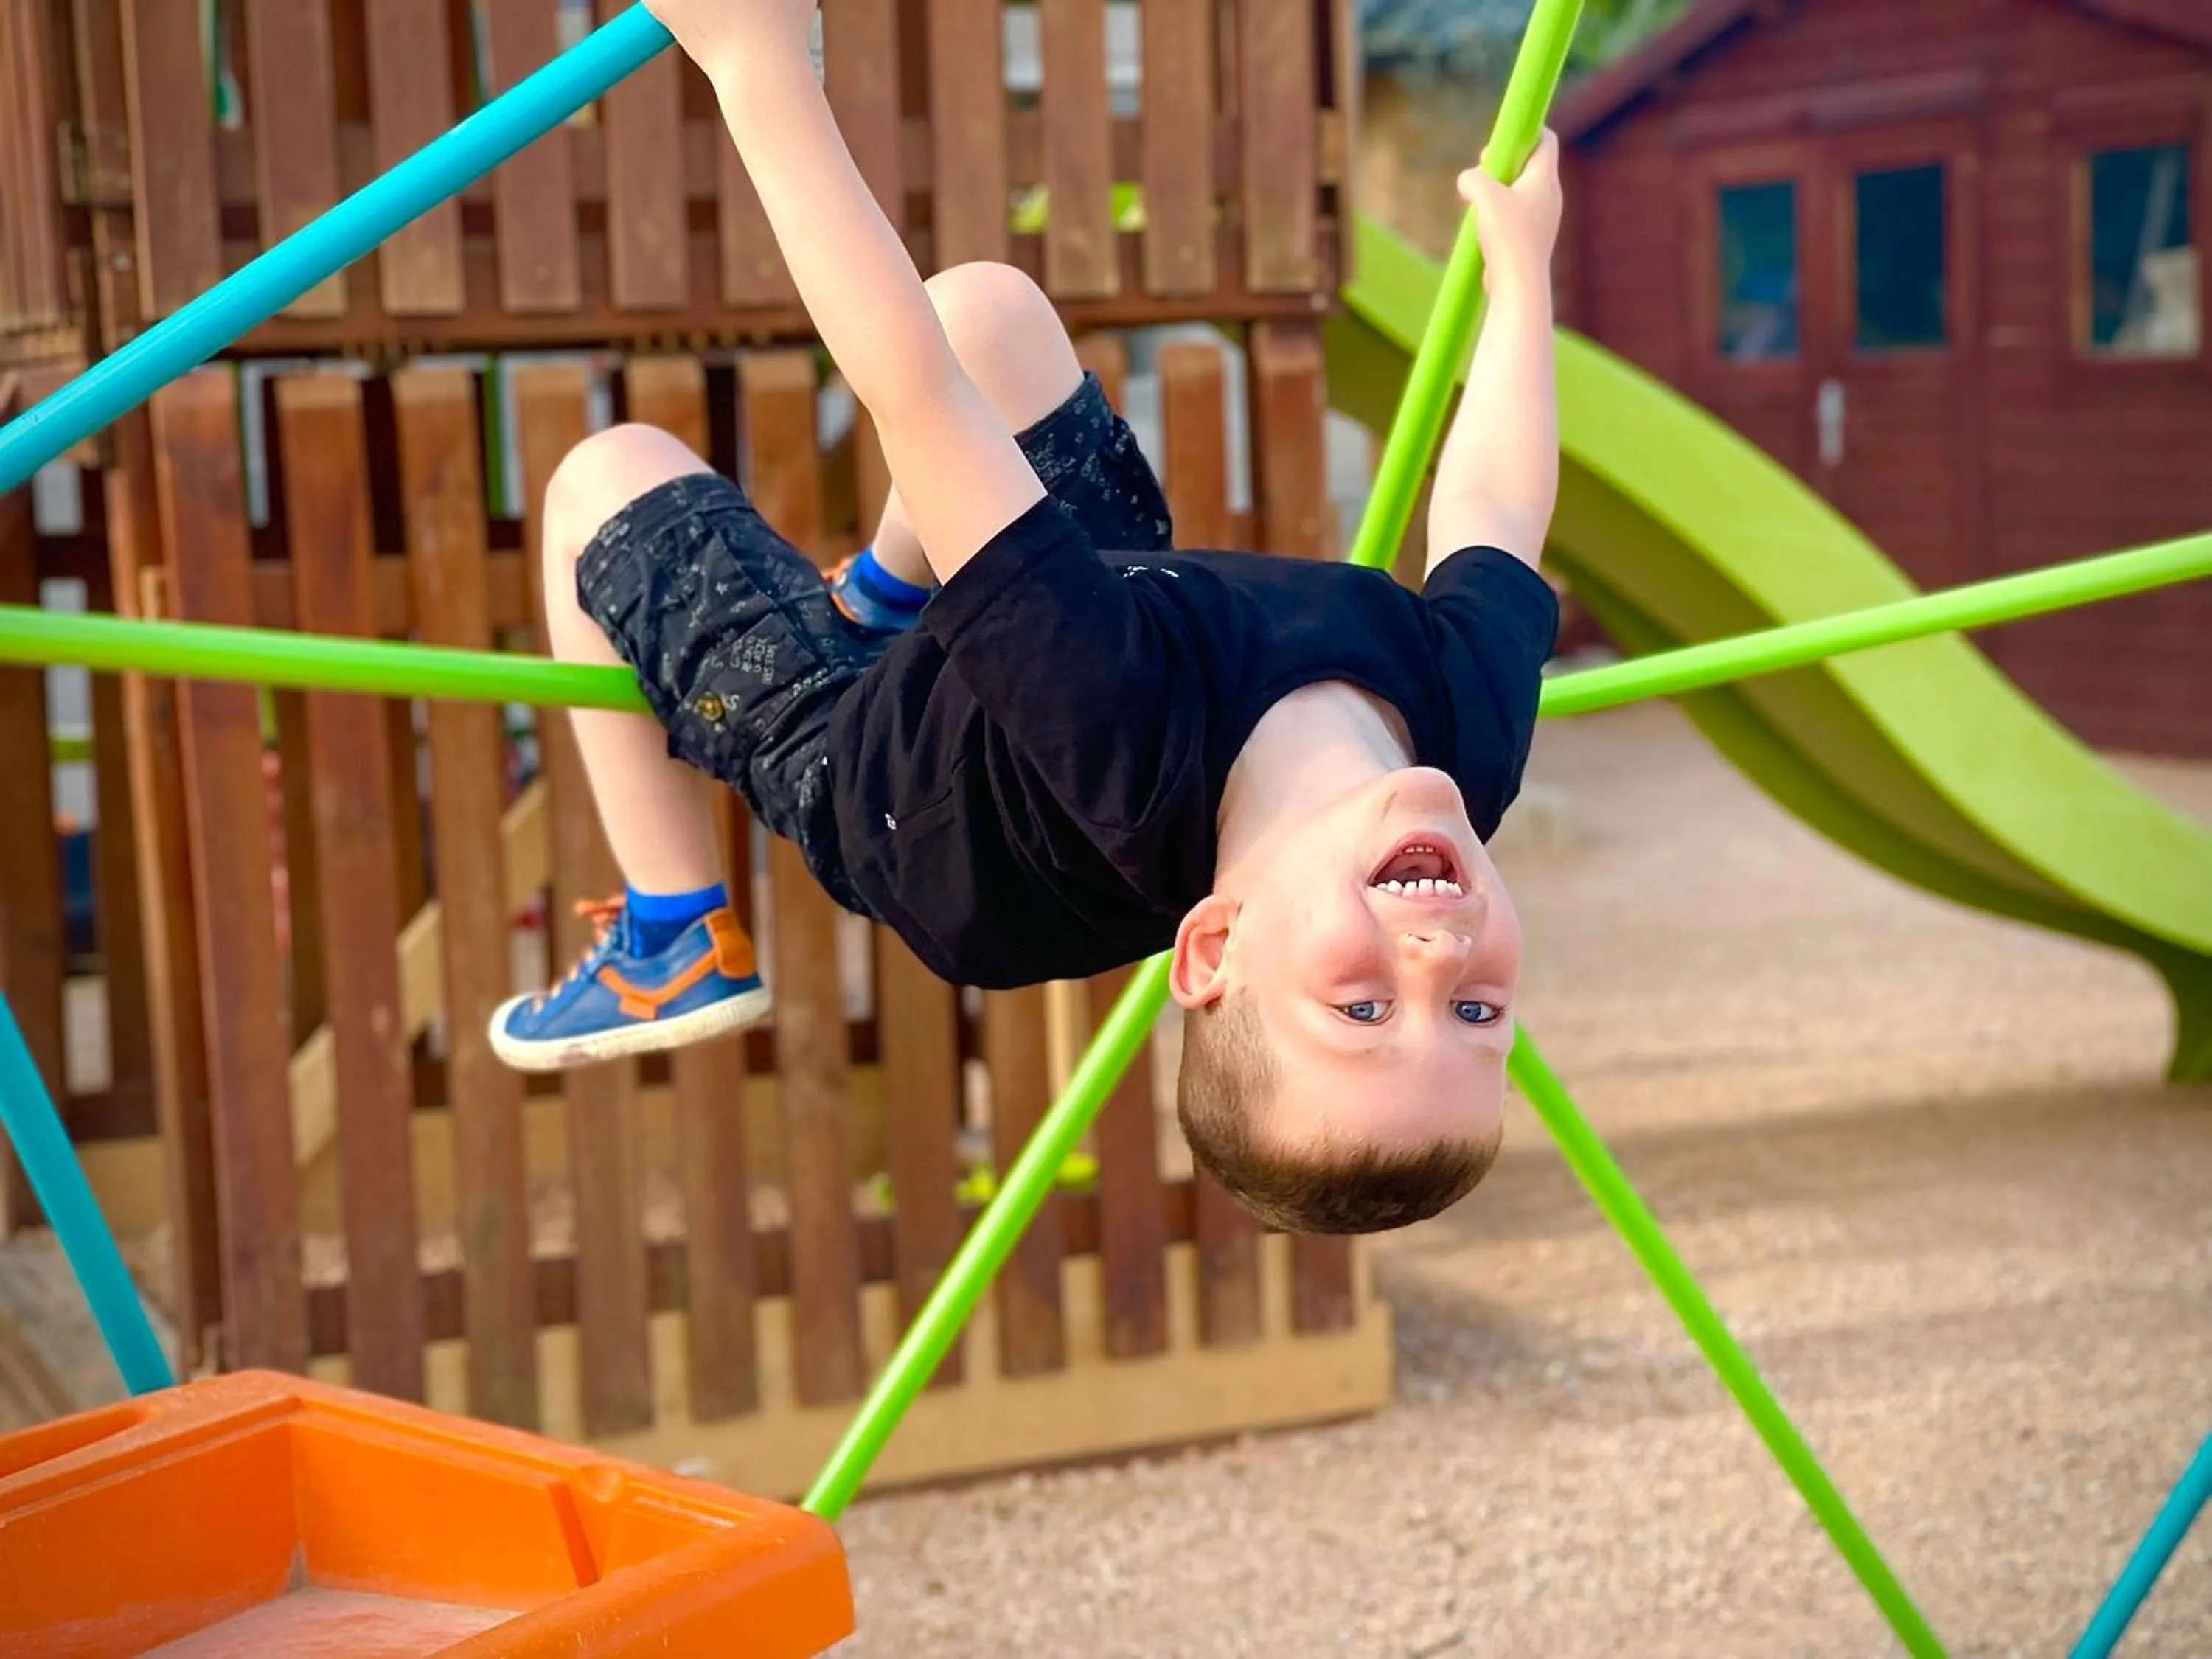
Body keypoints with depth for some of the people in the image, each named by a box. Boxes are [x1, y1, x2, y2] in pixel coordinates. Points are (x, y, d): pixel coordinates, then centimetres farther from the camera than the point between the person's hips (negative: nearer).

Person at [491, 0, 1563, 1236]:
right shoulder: (1477, 728, -40)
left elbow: (914, 395, -50)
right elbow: (1494, 506, -16)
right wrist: (1522, 255, 0)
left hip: (853, 751, -5)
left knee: (607, 481, 11)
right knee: (982, 305, 14)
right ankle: (887, 597, 43)